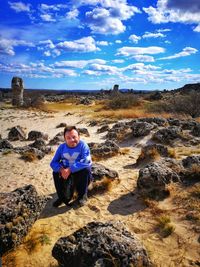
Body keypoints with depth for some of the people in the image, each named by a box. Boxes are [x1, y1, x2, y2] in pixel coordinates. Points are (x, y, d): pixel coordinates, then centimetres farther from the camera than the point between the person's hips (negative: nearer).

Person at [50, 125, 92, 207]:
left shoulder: (83, 145, -21)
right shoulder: (62, 147, -8)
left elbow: (86, 161, -35)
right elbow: (53, 162, -10)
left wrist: (70, 170, -40)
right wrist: (61, 170, -32)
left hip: (80, 173, -3)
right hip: (67, 173, 3)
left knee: (85, 169, -33)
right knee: (56, 172, -21)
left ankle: (82, 196, -10)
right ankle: (62, 196, 2)